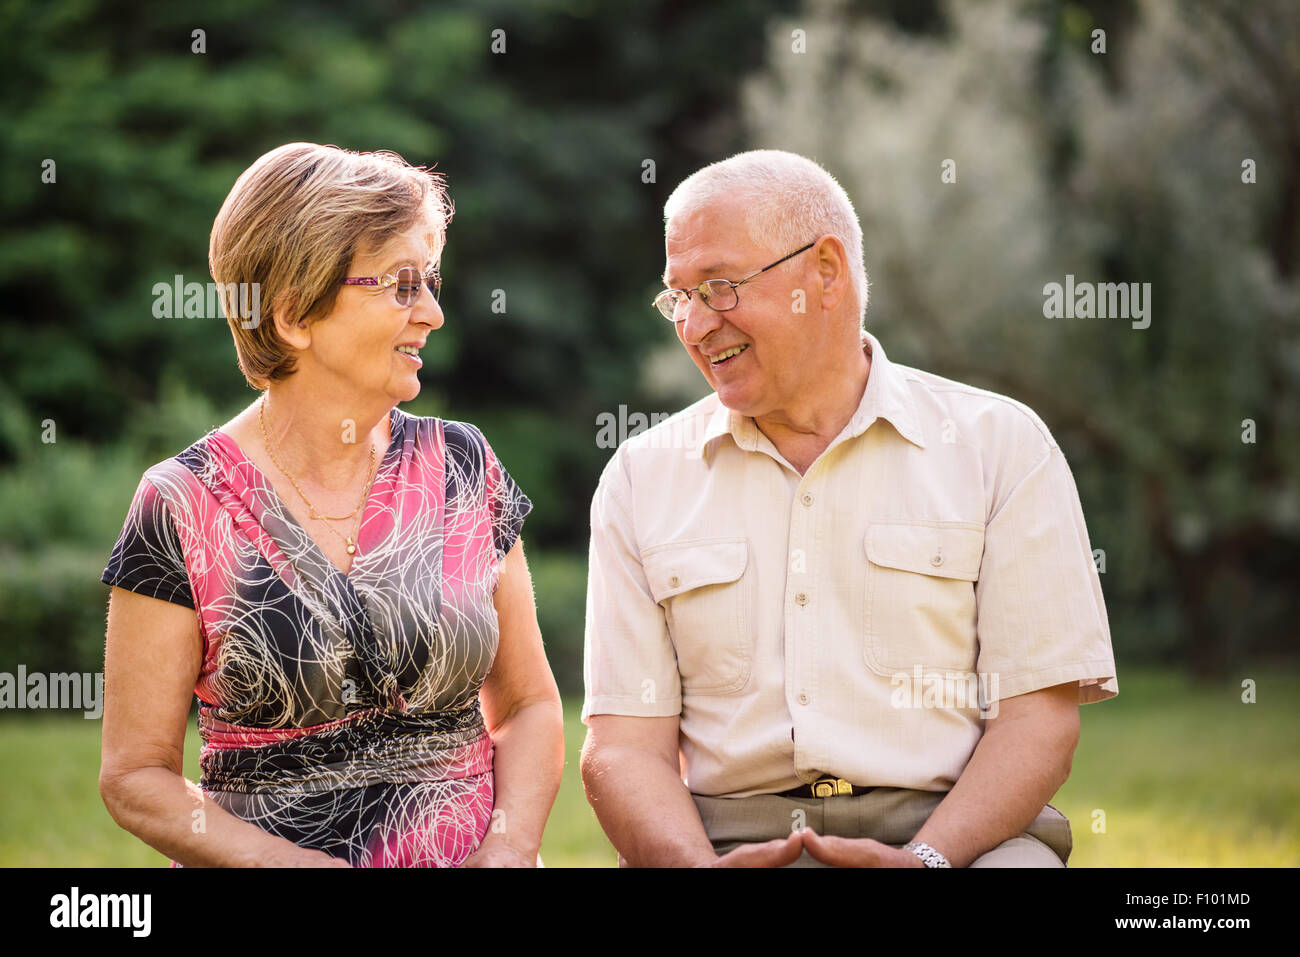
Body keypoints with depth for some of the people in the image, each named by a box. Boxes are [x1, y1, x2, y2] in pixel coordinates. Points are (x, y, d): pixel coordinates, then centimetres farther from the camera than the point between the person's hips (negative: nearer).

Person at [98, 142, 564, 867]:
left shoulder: (462, 467, 7)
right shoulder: (182, 508, -3)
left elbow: (527, 703, 13)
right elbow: (136, 774, -1)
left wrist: (508, 848, -4)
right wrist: (293, 863, -13)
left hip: (467, 854, 2)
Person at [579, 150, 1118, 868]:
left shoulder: (1001, 446, 7)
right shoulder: (640, 478, 13)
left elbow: (1039, 718, 1)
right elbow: (624, 746, 6)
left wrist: (927, 859, -17)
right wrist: (697, 864, -15)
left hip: (954, 835, 0)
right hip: (730, 840, 0)